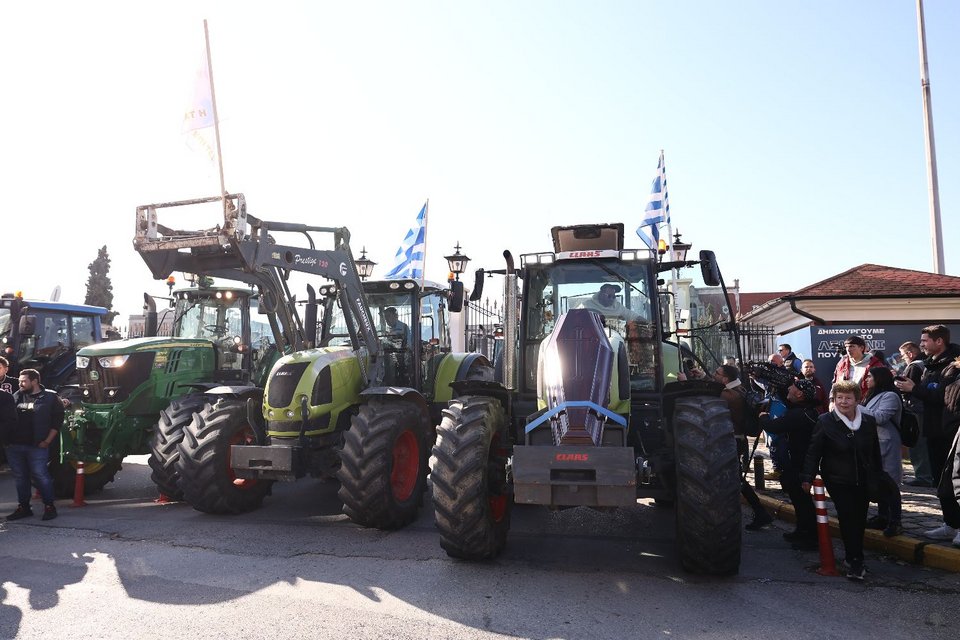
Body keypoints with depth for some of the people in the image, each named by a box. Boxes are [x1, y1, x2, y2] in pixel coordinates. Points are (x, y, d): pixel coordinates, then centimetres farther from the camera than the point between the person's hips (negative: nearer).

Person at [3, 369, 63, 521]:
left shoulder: (50, 397, -1)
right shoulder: (16, 397, 12)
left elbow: (57, 420, -3)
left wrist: (47, 441, -8)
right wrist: (6, 439, 4)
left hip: (37, 446, -5)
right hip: (14, 446, 5)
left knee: (41, 475, -5)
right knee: (20, 477, 11)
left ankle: (49, 506, 6)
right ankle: (23, 507, 22)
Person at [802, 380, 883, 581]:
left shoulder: (868, 421, 3)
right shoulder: (826, 421, -9)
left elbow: (875, 452, 14)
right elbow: (814, 451, -8)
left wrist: (877, 477, 16)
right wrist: (808, 477, -12)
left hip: (863, 482, 4)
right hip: (838, 481, -4)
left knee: (860, 520, 8)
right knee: (848, 517, -13)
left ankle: (855, 560, 24)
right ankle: (855, 561, -2)